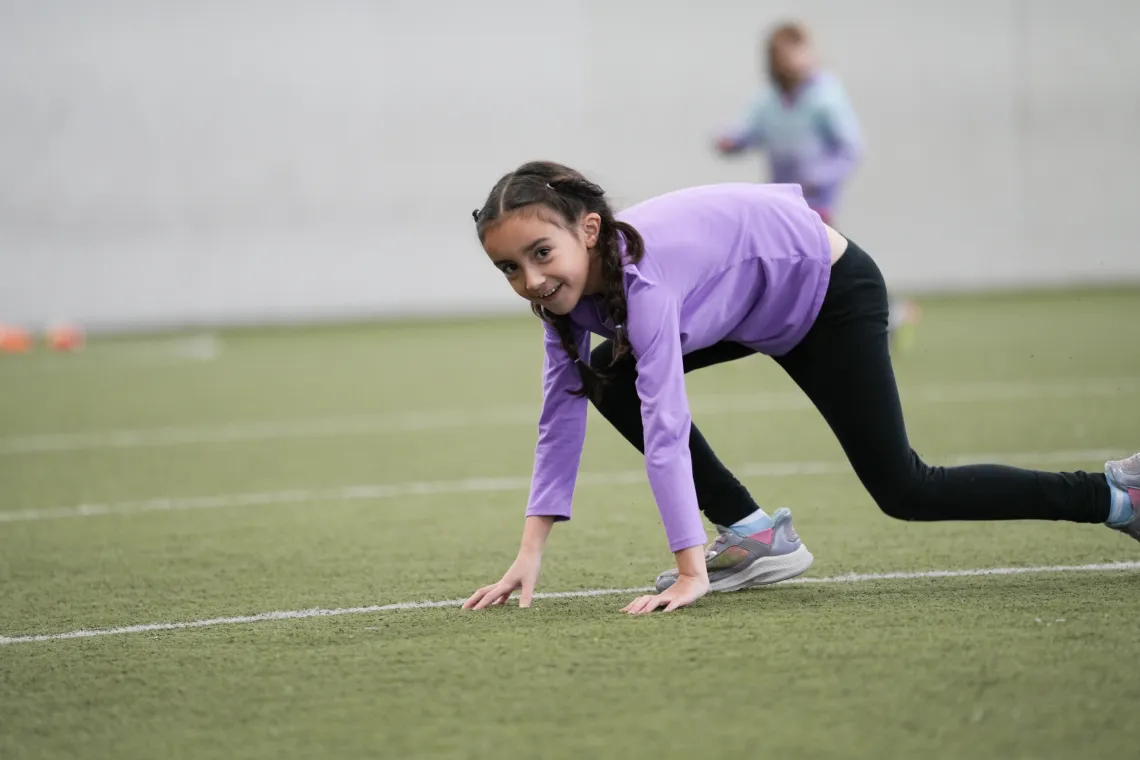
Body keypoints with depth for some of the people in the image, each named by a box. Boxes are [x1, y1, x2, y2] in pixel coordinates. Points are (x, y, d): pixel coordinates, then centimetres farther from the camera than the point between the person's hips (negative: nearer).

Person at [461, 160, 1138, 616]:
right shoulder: (568, 283, -15)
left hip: (828, 288, -8)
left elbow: (664, 423, -43)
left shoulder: (643, 271, -39)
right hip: (758, 308, 8)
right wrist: (529, 559, -15)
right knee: (609, 380, -4)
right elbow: (561, 416, -10)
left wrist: (691, 572, -44)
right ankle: (754, 537, 4)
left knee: (903, 490, -5)